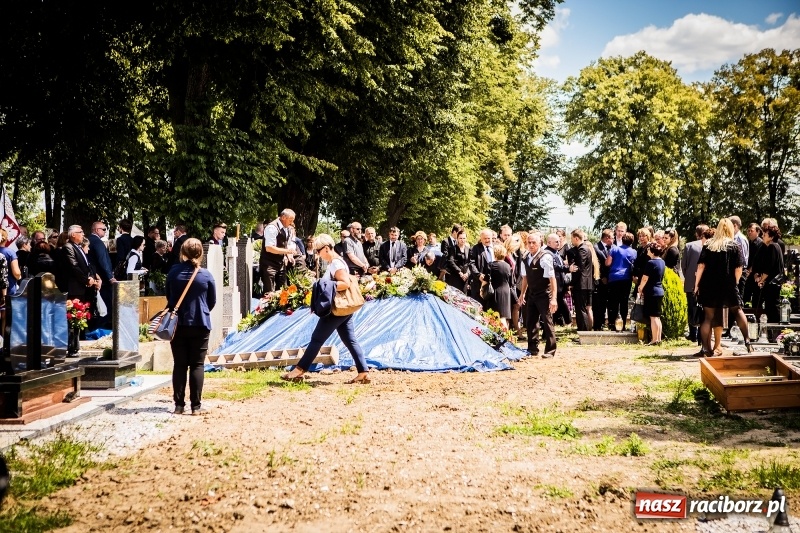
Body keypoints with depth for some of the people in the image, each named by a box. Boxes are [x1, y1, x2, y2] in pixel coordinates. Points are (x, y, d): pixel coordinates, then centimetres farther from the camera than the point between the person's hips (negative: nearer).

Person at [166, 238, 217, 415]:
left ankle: (179, 405, 9)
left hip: (178, 324, 2)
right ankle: (196, 406, 2)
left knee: (179, 365, 8)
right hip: (200, 325, -2)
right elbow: (212, 301, 3)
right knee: (197, 365, 3)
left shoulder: (173, 272, -3)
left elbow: (168, 296, 9)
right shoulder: (206, 275, -8)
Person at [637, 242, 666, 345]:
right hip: (660, 291, 8)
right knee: (657, 317, 13)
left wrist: (640, 289, 2)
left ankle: (654, 340, -4)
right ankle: (659, 339, 15)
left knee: (653, 317, -5)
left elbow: (645, 279, -15)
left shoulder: (651, 262, -16)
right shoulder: (662, 262, 9)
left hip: (651, 292, -8)